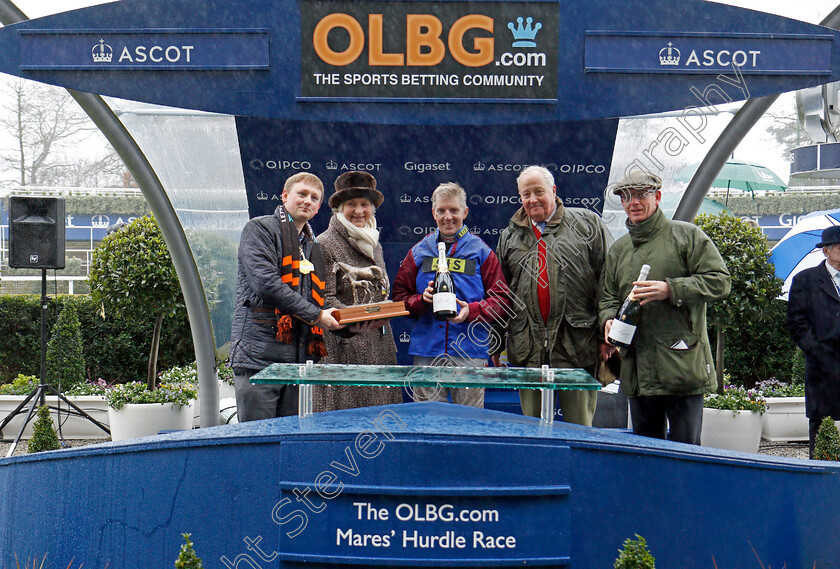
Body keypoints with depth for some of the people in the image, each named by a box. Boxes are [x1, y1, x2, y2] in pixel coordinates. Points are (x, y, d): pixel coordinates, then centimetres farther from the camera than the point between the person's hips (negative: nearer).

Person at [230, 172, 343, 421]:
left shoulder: (313, 246, 25)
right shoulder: (260, 229, 2)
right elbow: (265, 281, -12)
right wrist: (315, 315, -11)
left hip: (300, 358, 7)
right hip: (261, 352, -6)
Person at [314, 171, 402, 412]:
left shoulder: (374, 245, 18)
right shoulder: (324, 244, -4)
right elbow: (324, 299, -11)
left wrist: (384, 316, 7)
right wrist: (351, 322, -26)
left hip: (378, 347, 6)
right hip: (343, 349, -6)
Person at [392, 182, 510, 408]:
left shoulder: (480, 251, 6)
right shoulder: (420, 252, 12)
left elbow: (501, 298, 3)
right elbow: (399, 296, 13)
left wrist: (471, 310, -13)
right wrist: (422, 300, -8)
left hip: (470, 352, -2)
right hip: (426, 351, 2)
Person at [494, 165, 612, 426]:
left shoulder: (587, 223, 6)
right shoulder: (510, 236, 16)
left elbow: (608, 280, 0)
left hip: (577, 345, -3)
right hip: (528, 349, 3)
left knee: (579, 427, 3)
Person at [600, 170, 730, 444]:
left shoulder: (687, 235, 1)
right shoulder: (618, 249, 17)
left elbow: (719, 281, -6)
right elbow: (608, 297, 24)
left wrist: (671, 290, -16)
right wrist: (609, 318, 1)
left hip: (682, 364, -5)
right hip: (637, 368, 5)